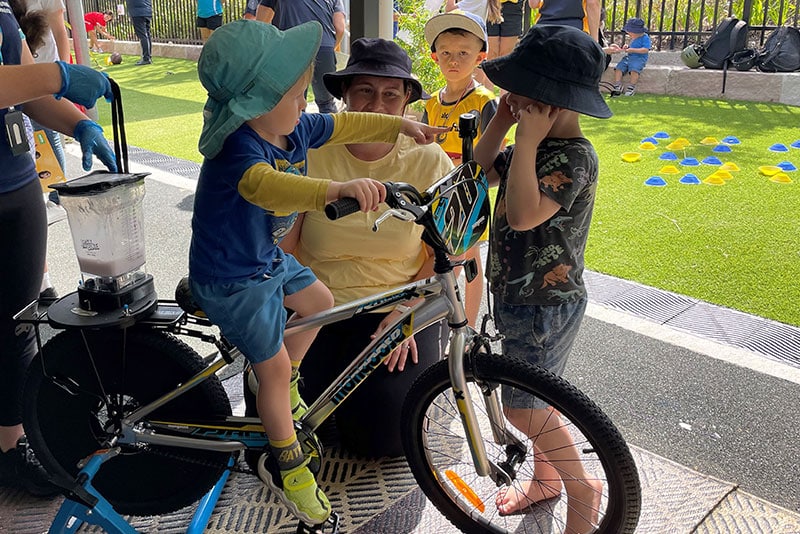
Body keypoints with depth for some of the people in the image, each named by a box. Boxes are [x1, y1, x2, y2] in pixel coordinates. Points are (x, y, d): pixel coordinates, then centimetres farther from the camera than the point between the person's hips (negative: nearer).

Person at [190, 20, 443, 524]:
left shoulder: (294, 127, -8)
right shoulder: (240, 148, -34)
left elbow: (344, 124, 8)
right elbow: (267, 184, -56)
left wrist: (400, 124, 12)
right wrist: (338, 188, -70)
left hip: (268, 258, 9)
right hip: (232, 279, -9)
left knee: (320, 302, 21)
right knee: (274, 366, -1)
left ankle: (284, 388, 41)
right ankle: (286, 467, 20)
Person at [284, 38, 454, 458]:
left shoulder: (431, 163, -5)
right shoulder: (312, 155, -5)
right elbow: (283, 239, -3)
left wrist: (405, 313, -14)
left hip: (399, 309, -1)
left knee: (385, 435, -10)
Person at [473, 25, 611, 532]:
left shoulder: (574, 157, -23)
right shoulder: (540, 145, 5)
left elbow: (523, 214, -36)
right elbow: (484, 168, 15)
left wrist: (527, 140, -31)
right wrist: (500, 121, 0)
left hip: (545, 305, -9)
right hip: (522, 296, 9)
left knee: (522, 405, -2)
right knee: (535, 396, 21)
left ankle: (581, 487, 20)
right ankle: (546, 477, 40)